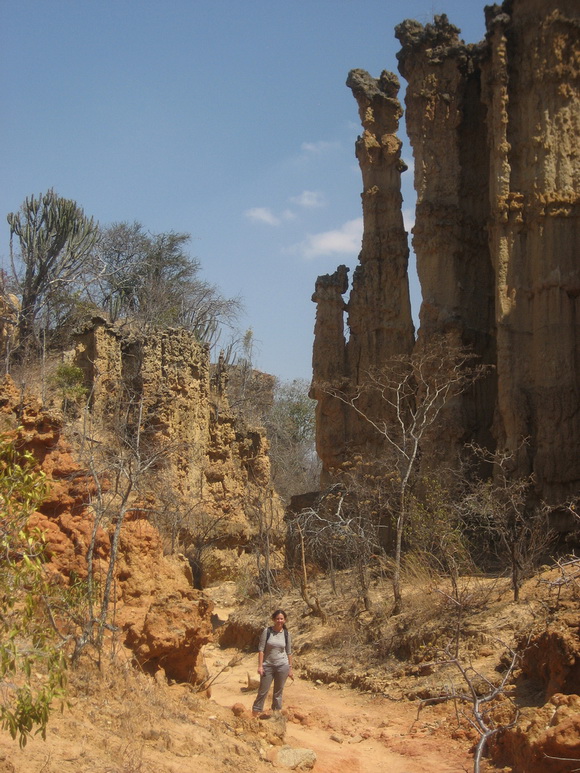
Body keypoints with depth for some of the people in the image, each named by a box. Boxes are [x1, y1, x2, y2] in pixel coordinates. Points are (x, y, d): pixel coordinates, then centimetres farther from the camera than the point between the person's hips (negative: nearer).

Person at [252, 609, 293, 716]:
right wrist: (260, 666, -10)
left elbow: (289, 652, 8)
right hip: (268, 665, -1)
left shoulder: (286, 633, 0)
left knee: (278, 692, 9)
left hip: (282, 666, 1)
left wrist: (290, 669, 8)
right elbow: (261, 649, -5)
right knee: (263, 691, 3)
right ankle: (255, 713, 14)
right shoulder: (267, 631, -6)